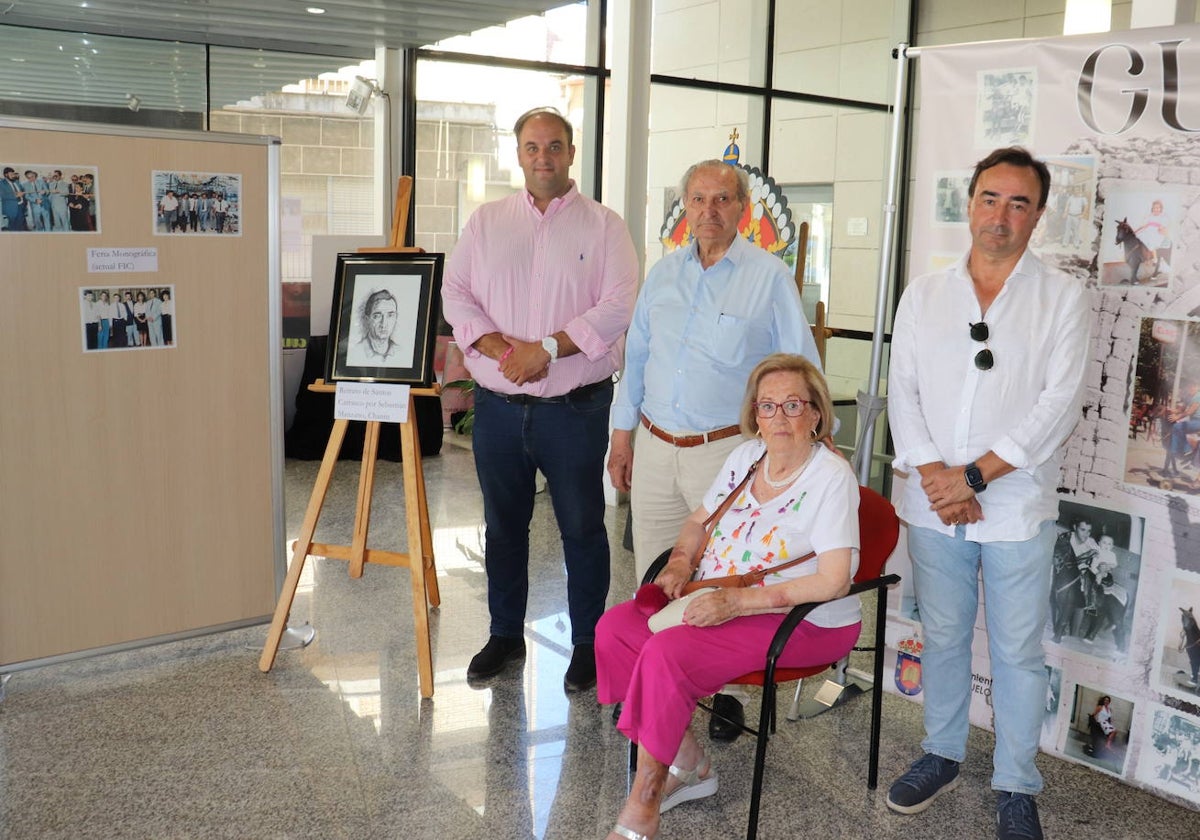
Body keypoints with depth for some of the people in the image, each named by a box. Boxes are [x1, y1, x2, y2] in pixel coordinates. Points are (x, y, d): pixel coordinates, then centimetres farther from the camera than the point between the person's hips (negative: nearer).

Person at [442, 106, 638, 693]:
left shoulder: (603, 225, 1)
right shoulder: (486, 222, 10)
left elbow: (620, 305, -11)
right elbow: (455, 293, 3)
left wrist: (546, 347, -18)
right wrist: (499, 348, -14)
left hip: (575, 408, -3)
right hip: (497, 407, 3)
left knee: (582, 528, 6)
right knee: (503, 525, 14)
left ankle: (587, 643, 20)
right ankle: (505, 634, 30)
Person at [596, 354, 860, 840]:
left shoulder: (831, 477, -14)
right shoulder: (746, 455, 7)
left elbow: (834, 581, -22)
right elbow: (699, 521, 21)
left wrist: (738, 602, -25)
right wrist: (680, 563, -1)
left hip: (802, 620, -8)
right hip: (717, 600, 8)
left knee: (667, 654, -28)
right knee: (614, 630, -10)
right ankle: (687, 764, 2)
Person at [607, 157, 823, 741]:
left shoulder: (770, 277, -5)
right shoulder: (663, 274, 10)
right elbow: (635, 357, 16)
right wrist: (622, 436, 13)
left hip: (727, 450, -4)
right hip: (656, 447, 5)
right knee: (652, 576, 12)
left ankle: (728, 691, 20)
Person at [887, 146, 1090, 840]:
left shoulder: (1064, 299, -1)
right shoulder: (924, 294, 7)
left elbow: (1060, 404, -10)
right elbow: (903, 392, 2)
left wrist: (973, 476, -16)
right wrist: (935, 475, -12)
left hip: (1018, 508, -2)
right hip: (933, 506, 3)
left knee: (1018, 652, 7)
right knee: (943, 638, 16)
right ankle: (943, 755, 34)